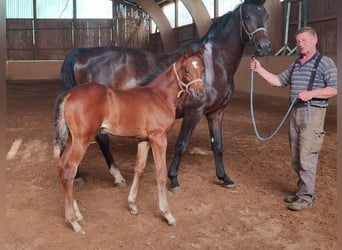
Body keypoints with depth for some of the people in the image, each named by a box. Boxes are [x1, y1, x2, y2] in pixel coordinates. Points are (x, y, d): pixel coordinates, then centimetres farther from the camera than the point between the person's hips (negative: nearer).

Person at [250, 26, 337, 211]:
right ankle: (304, 191, 23)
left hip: (313, 113, -7)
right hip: (295, 112, 7)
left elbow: (335, 89, -11)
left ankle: (306, 197, 3)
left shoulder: (325, 62, -5)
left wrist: (311, 93, -22)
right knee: (296, 158, 11)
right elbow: (278, 81, 17)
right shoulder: (296, 65, 16)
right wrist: (260, 70, 8)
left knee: (307, 157, -6)